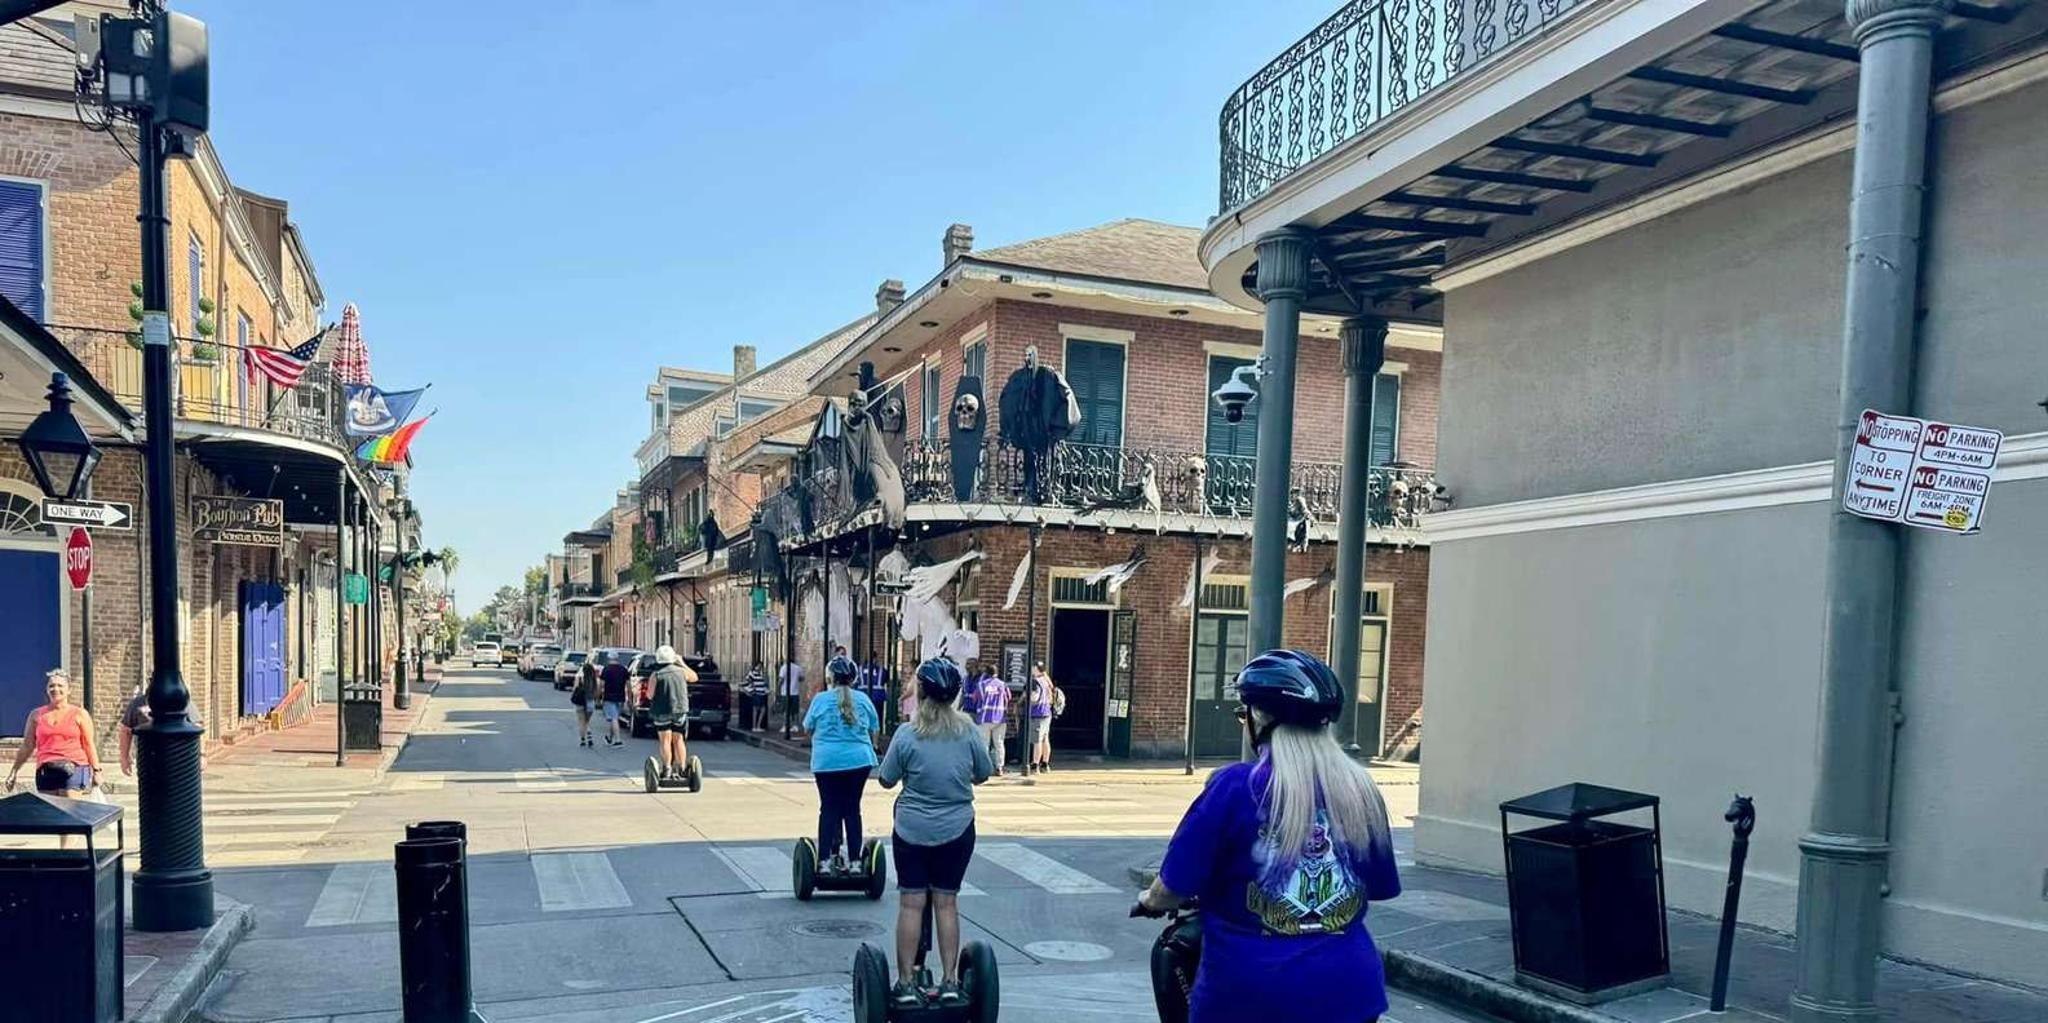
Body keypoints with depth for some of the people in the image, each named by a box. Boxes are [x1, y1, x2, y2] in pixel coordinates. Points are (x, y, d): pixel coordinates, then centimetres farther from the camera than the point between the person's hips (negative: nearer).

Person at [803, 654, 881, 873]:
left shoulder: (820, 699, -4)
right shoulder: (863, 699, 2)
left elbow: (808, 728, 8)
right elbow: (874, 731, 11)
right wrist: (868, 747, 29)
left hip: (827, 762, -1)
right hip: (859, 760, 2)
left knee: (829, 809, 5)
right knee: (852, 809, 9)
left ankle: (825, 859, 4)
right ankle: (854, 860, 14)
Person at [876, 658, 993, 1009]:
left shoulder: (907, 733, -13)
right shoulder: (968, 731, -8)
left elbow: (886, 780, -4)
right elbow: (983, 775, 4)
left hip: (912, 830, -2)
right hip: (957, 830, 2)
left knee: (911, 903, 6)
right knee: (947, 902, 10)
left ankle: (906, 984, 11)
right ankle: (950, 983, 14)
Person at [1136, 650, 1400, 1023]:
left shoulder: (1235, 786, -14)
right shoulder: (1361, 789, -2)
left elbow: (1174, 889, -9)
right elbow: (1379, 887, 10)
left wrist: (1149, 901, 13)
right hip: (1347, 993, 4)